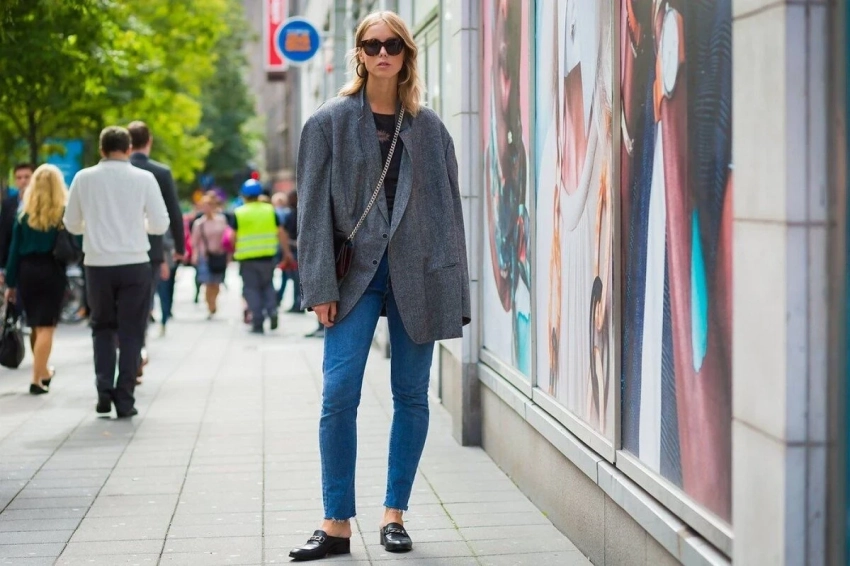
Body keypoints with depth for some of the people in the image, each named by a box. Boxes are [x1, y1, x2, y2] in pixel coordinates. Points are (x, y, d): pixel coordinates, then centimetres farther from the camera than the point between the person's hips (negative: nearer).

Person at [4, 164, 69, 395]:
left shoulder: (24, 213, 5)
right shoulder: (65, 213, -3)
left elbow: (15, 248, 5)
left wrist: (11, 282, 8)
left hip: (27, 271, 4)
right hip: (52, 272, -3)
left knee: (36, 325, 17)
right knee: (46, 327, -1)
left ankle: (43, 371, 32)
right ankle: (37, 379, -5)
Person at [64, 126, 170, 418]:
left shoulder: (84, 178, 0)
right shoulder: (143, 178, -4)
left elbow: (71, 224, 8)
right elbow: (160, 225, -2)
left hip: (97, 265, 1)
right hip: (134, 264, -1)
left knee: (102, 327, 18)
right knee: (131, 332, 8)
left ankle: (104, 391, 6)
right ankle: (124, 400, 6)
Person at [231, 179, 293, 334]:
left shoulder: (238, 213, -3)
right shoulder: (270, 210, 4)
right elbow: (281, 233, 3)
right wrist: (287, 252, 11)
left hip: (247, 258, -2)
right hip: (267, 256, 2)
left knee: (251, 289, 5)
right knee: (267, 286, 20)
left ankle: (258, 322, 0)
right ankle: (272, 310, -4)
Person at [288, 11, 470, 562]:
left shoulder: (429, 127, 9)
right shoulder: (330, 122, 4)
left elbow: (448, 207, 8)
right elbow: (314, 207, 1)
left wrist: (455, 291, 3)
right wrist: (320, 286, -7)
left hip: (417, 271, 2)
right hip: (355, 270, -2)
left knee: (411, 394, 5)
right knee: (339, 393, -9)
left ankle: (395, 514, 17)